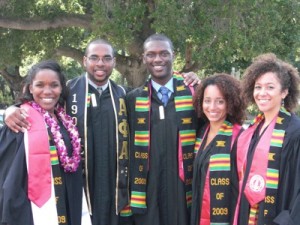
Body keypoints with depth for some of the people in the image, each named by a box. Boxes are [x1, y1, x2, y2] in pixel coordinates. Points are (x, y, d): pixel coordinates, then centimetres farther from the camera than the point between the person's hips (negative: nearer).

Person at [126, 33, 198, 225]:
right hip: (146, 189, 1)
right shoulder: (133, 99, 6)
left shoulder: (193, 95, 2)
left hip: (183, 187, -1)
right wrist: (129, 190, 6)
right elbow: (127, 147, 9)